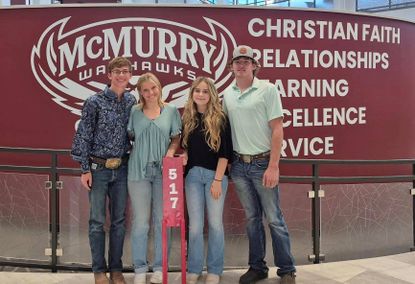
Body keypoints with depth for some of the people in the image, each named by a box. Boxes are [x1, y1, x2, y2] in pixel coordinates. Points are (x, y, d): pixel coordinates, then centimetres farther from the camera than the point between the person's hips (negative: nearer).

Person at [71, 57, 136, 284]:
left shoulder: (132, 102, 5)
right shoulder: (94, 102, -7)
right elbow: (83, 136, -6)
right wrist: (85, 169, -9)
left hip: (121, 169, 4)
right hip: (98, 168, -3)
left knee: (119, 220, 9)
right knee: (97, 220, 3)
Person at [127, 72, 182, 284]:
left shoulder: (171, 111, 6)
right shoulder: (134, 112, 5)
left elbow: (176, 138, 8)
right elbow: (129, 137, 8)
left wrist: (170, 151, -9)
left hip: (163, 171, 0)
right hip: (139, 171, 0)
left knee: (162, 221, 6)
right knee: (140, 222, 2)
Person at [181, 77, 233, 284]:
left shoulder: (220, 119, -2)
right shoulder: (187, 119, 8)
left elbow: (225, 152, -6)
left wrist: (218, 179, -11)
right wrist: (183, 158, -3)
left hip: (215, 174, -3)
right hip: (192, 175, 3)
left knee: (215, 222, 1)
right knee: (195, 224, 4)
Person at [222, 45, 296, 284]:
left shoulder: (267, 90, -6)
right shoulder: (227, 94, 8)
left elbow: (277, 129, -9)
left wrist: (273, 166, -15)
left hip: (262, 163, -4)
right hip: (239, 164, 4)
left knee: (274, 218, 0)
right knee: (252, 218, 13)